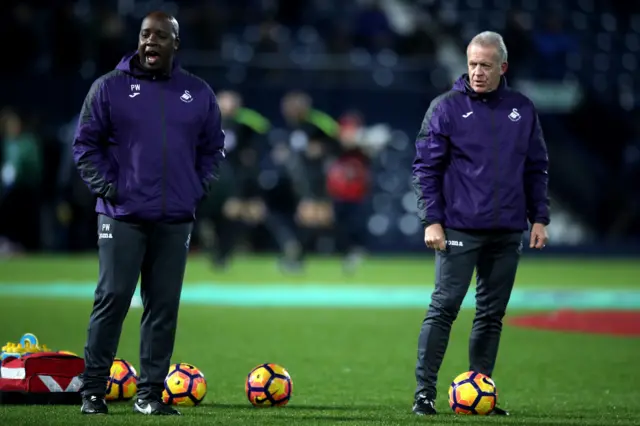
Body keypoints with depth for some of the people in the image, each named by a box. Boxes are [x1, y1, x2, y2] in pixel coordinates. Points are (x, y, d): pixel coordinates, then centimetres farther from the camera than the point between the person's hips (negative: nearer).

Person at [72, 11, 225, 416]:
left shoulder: (199, 93, 9)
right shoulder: (110, 87, 1)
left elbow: (213, 147, 17)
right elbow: (86, 143, 3)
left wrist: (198, 188, 4)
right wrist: (105, 186, -7)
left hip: (176, 220, 3)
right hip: (122, 216, -3)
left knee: (164, 306, 3)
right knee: (112, 300, -5)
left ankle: (151, 393, 10)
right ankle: (93, 390, 2)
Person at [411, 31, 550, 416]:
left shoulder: (522, 109, 8)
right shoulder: (447, 107, -2)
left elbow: (537, 168, 14)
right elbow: (427, 167, -2)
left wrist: (539, 217, 7)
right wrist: (431, 220, -9)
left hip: (508, 232, 4)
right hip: (460, 229, -4)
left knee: (493, 314, 7)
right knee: (444, 307, -8)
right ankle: (424, 391, -5)